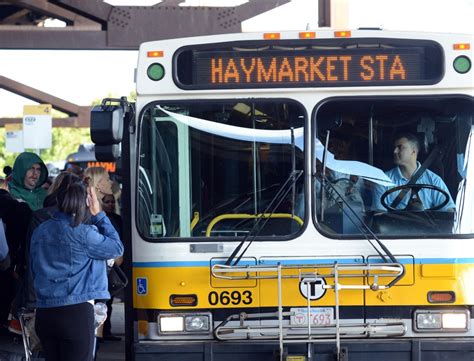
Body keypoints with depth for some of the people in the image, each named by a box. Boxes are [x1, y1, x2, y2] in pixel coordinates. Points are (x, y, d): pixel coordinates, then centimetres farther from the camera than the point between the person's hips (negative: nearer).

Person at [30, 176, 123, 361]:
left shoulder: (40, 232, 7)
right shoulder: (83, 233, -12)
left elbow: (34, 269, 14)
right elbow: (117, 248, -1)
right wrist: (99, 215, 3)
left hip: (44, 314, 6)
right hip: (76, 313, -6)